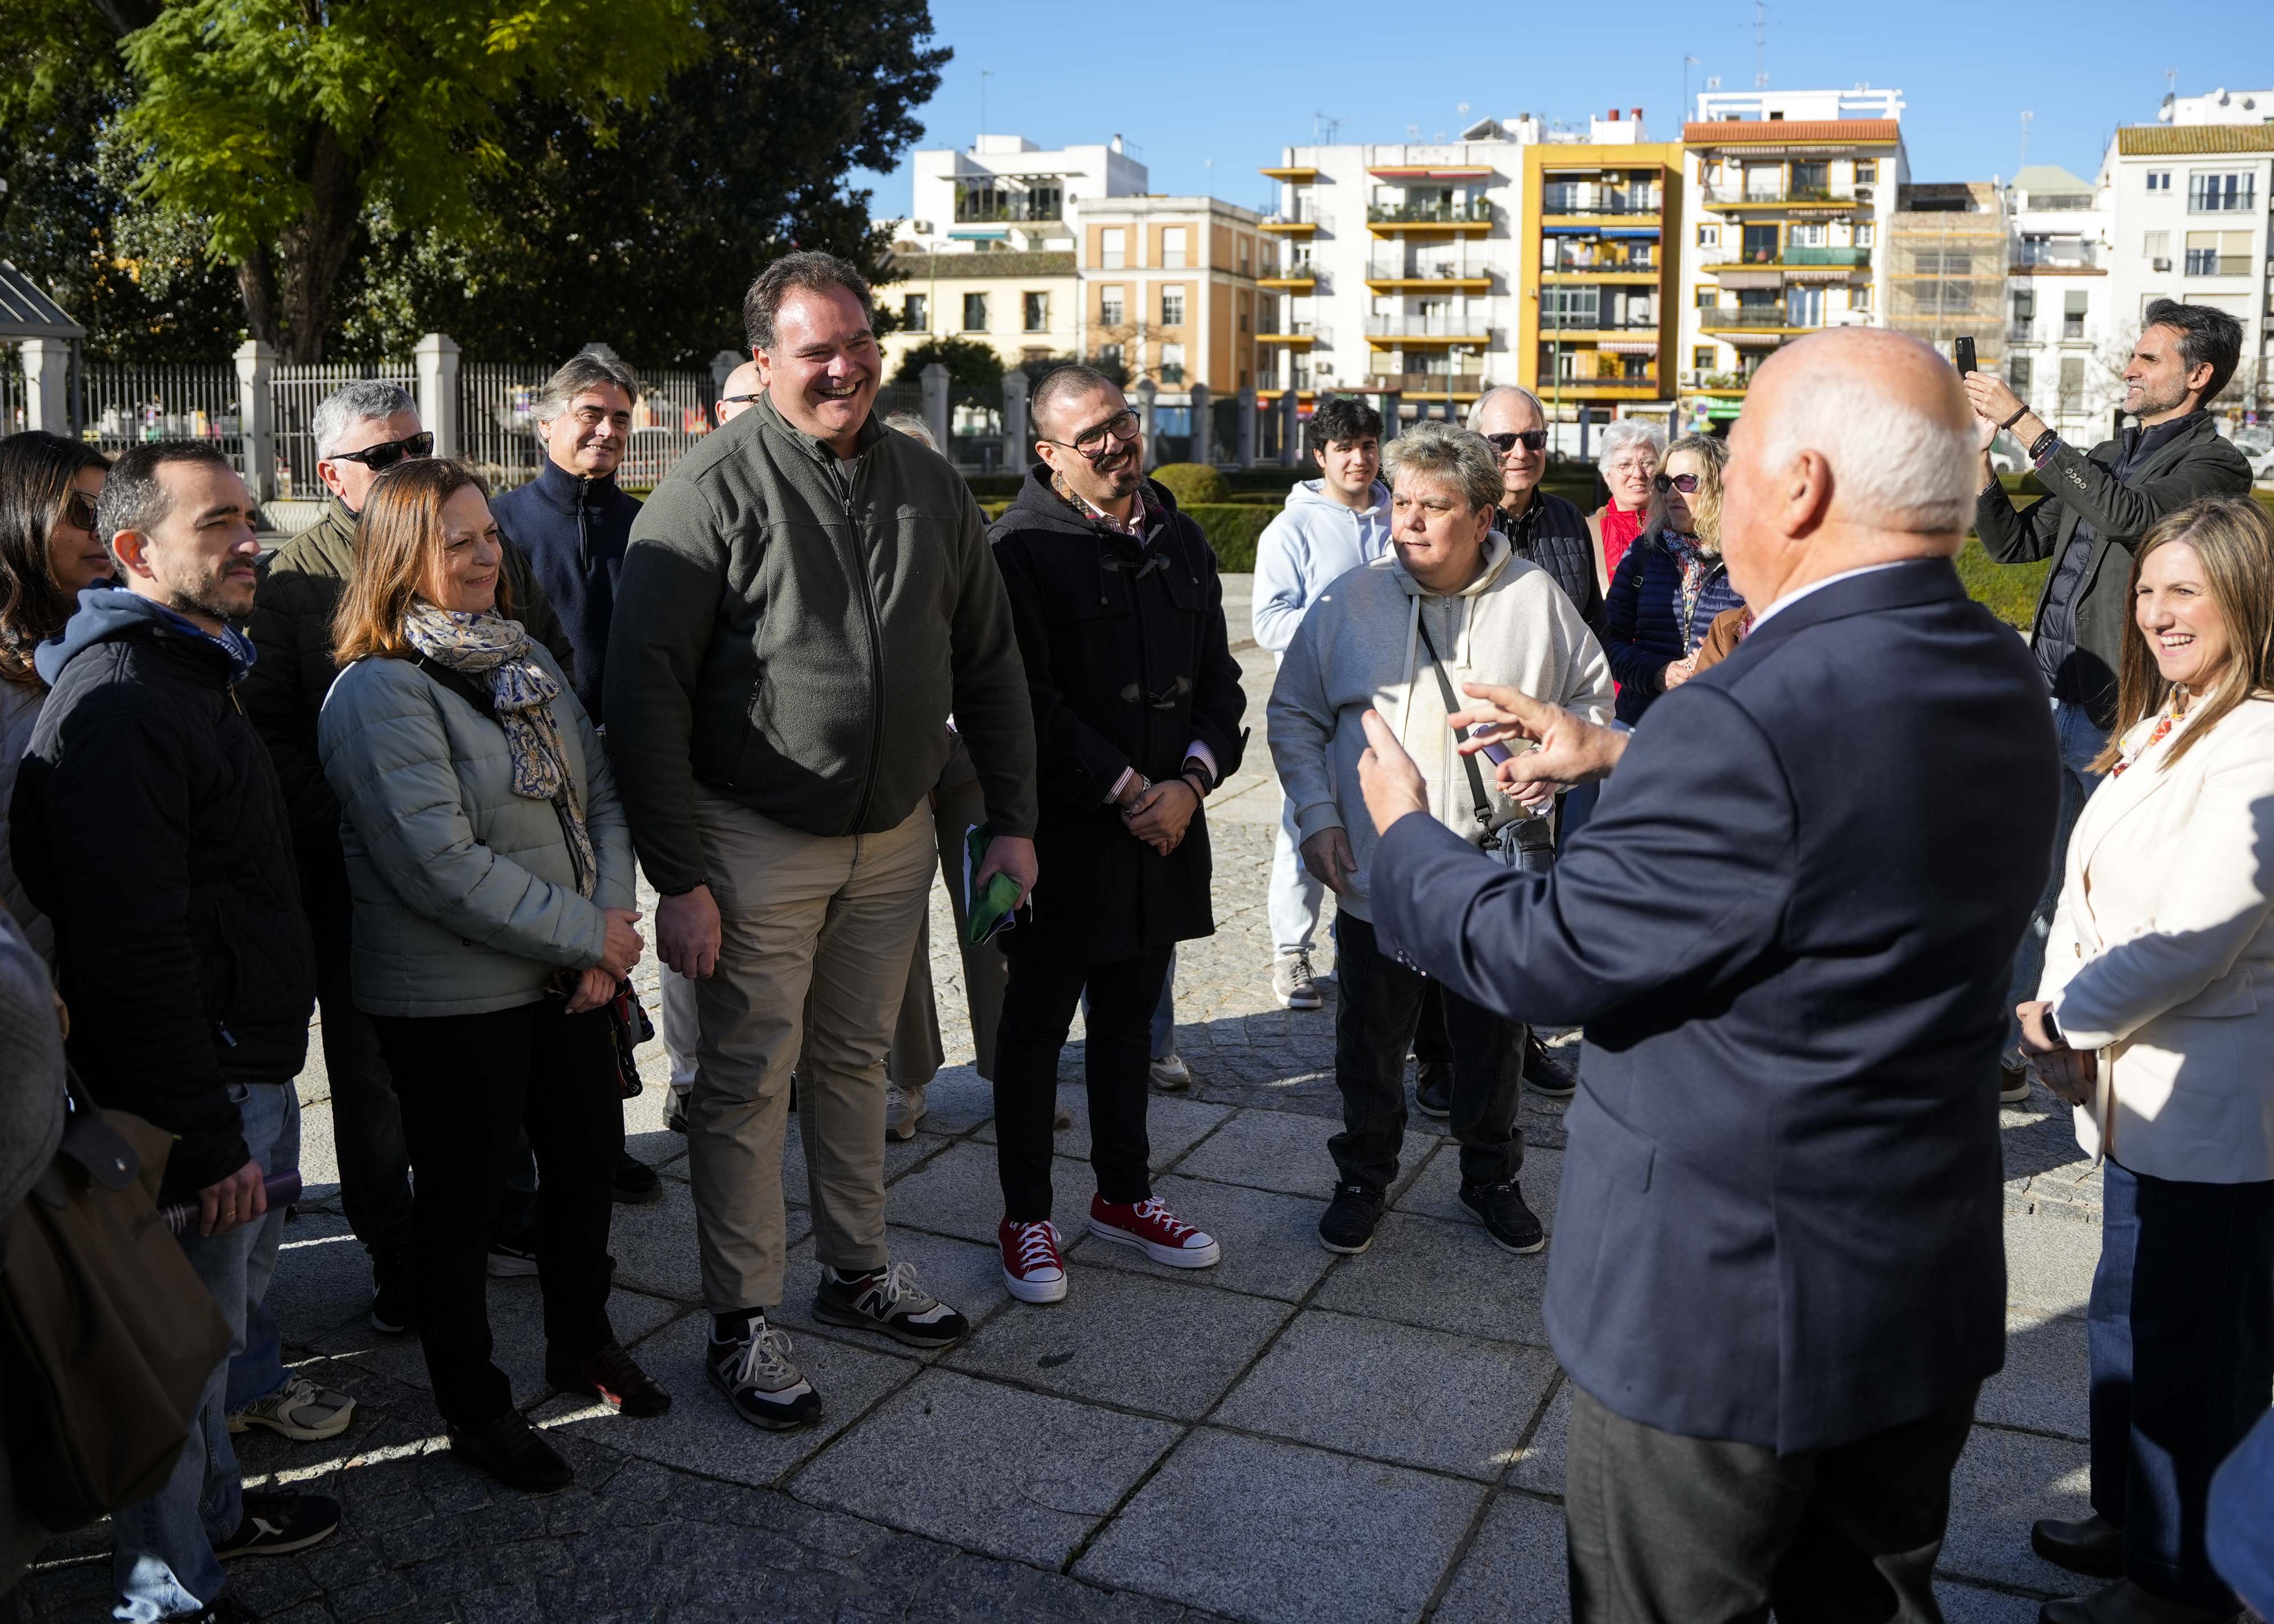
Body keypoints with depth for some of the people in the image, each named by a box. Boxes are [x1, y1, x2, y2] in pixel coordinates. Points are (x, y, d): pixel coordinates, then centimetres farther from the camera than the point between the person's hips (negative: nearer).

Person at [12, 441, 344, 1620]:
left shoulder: (191, 673, 13)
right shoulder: (117, 703, -21)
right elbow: (137, 948, -26)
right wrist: (208, 1141, -23)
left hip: (247, 1068, 10)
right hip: (193, 1091, -10)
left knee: (229, 1296, 23)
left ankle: (213, 1508, 42)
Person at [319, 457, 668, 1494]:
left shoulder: (525, 656, 6)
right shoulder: (379, 691, -17)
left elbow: (600, 794, 6)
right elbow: (442, 866, -24)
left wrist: (612, 921, -8)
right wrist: (586, 933, -18)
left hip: (566, 977, 7)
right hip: (451, 1001, -7)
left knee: (589, 1157, 19)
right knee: (462, 1197, 8)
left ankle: (583, 1342, 42)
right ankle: (473, 1408, 27)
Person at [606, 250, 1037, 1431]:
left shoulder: (929, 485, 5)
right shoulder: (716, 487, -13)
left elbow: (988, 662, 11)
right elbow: (647, 687, -16)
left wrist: (1012, 819, 6)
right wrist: (678, 875, -19)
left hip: (894, 836, 5)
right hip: (757, 844, -5)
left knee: (856, 1058, 18)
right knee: (748, 1079, 4)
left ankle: (857, 1269, 35)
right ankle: (741, 1322, 18)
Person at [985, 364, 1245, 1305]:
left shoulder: (1181, 542, 10)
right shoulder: (1022, 547, -10)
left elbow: (1220, 679, 10)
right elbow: (1029, 700, -16)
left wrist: (1190, 783, -6)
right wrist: (1125, 792, -15)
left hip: (1161, 822, 6)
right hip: (1060, 832, -6)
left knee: (1129, 1016, 17)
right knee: (1036, 1024, 7)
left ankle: (1123, 1197, 33)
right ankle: (1025, 1217, 21)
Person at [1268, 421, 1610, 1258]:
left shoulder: (1535, 598, -1)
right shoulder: (1350, 601, -2)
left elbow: (1593, 695, 10)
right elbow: (1295, 715, 5)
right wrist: (1317, 817, -4)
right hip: (1375, 876, 0)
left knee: (1493, 1041, 16)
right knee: (1371, 1043, 13)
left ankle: (1492, 1180, 37)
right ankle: (1363, 1180, 33)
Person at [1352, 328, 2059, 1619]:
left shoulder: (1748, 721, -30)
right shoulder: (2001, 683, -1)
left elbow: (1549, 958, -21)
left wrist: (1406, 832, -4)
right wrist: (1624, 757, 15)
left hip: (1724, 1308, -8)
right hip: (1934, 1284, 8)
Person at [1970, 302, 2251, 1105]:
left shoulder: (2214, 464, -6)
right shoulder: (2105, 458, 18)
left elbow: (2128, 515, -25)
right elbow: (2014, 543, 18)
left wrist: (2025, 424, -22)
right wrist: (1977, 456, 3)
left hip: (2118, 719, -7)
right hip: (2050, 705, 7)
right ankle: (2007, 1054, 21)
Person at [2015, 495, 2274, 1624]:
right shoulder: (2158, 734, 11)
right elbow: (2088, 887, 10)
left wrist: (2064, 1017, -10)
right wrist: (2061, 1015, -4)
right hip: (2140, 1088, 9)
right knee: (2129, 1317, 22)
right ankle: (2132, 1520, 40)